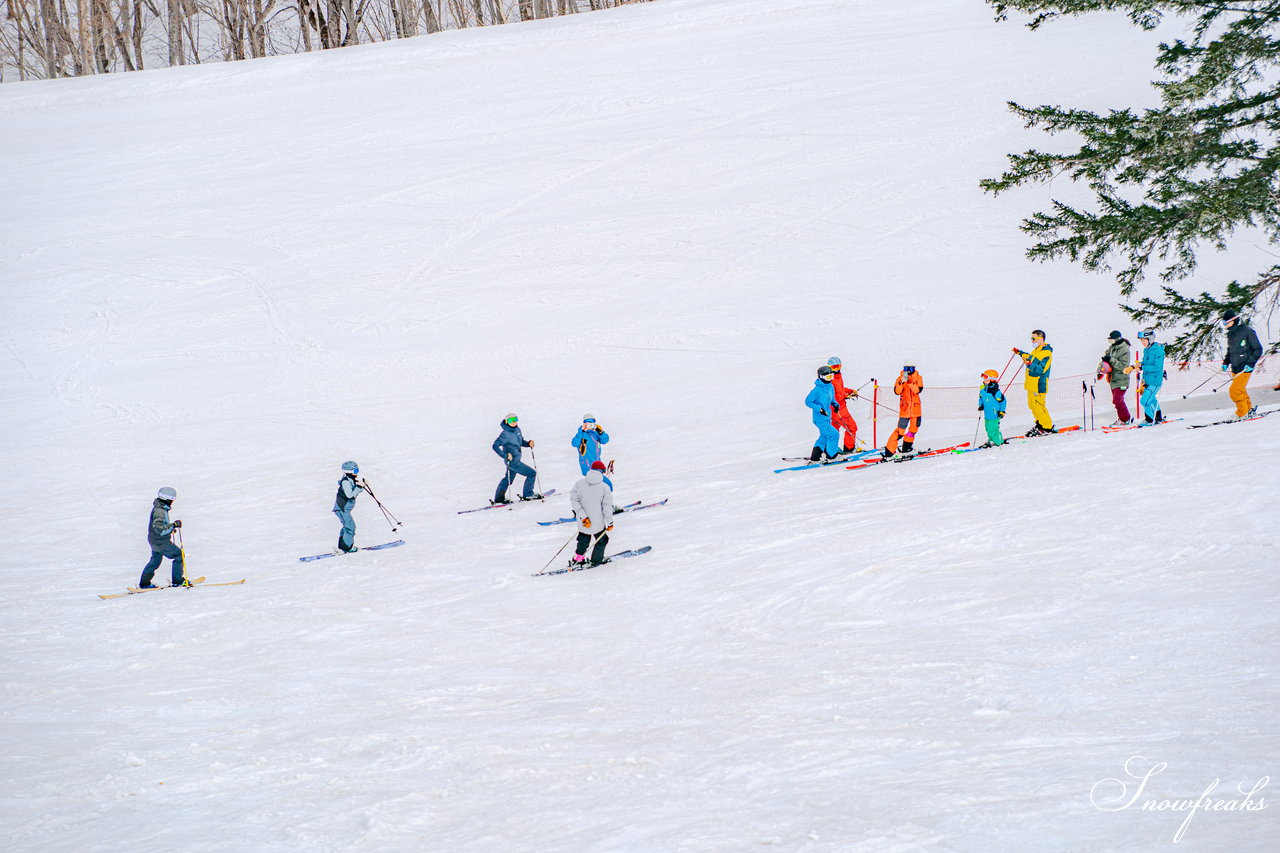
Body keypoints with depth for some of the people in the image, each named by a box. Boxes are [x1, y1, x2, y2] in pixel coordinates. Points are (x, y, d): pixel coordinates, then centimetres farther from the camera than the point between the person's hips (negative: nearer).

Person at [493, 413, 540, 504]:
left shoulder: (517, 430, 5)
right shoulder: (505, 434, -20)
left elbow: (521, 442, 19)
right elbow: (495, 446, -23)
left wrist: (528, 444, -2)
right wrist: (505, 455, -30)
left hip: (516, 460, 9)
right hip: (512, 461, -9)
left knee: (508, 478, 22)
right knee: (532, 473, -4)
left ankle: (499, 498, 34)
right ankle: (527, 495, 9)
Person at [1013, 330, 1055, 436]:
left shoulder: (1046, 353, -18)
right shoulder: (1036, 350, 12)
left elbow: (1041, 369, -28)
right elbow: (1030, 358, 34)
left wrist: (1030, 365, -40)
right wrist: (1020, 353, 36)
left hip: (1039, 385, -10)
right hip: (1031, 384, 10)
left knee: (1038, 406, -6)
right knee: (1032, 405, 16)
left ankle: (1047, 427, 5)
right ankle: (1040, 424, 29)